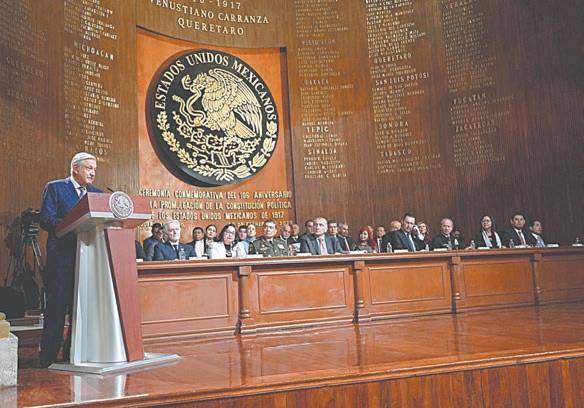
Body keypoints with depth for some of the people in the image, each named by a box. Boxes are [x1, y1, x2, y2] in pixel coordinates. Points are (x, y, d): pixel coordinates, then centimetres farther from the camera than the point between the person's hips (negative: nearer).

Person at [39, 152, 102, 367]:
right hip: (61, 259, -5)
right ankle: (48, 359, 9)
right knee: (56, 308, -1)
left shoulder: (97, 193, 16)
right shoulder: (54, 187, 1)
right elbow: (46, 220, -9)